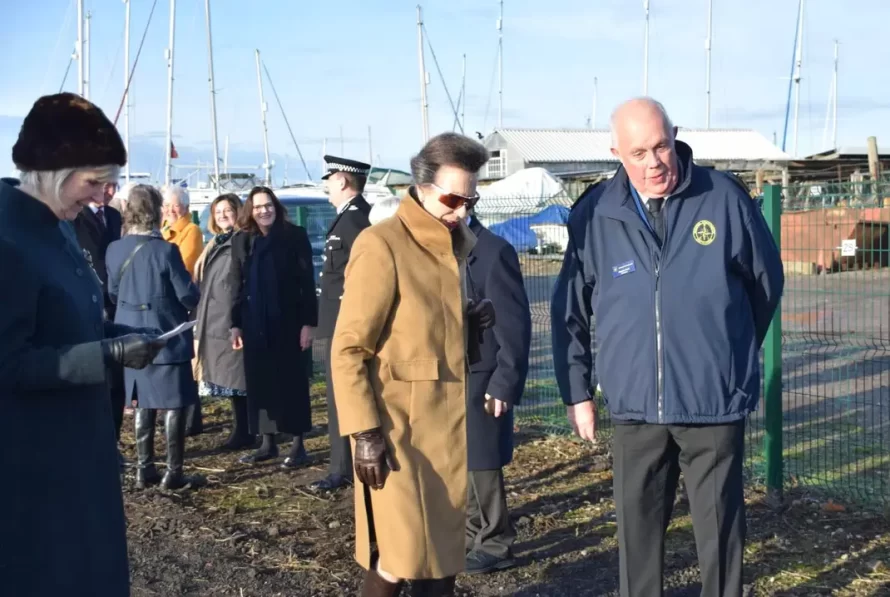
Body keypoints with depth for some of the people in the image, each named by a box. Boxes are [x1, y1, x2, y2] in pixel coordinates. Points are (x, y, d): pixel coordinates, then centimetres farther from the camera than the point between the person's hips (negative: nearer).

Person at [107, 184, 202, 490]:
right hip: (168, 337, -5)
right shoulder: (165, 250, -18)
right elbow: (189, 296, -13)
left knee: (143, 405, 14)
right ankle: (173, 472, 6)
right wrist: (192, 296, 10)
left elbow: (113, 293, 11)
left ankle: (144, 470, 17)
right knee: (174, 406, 4)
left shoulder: (115, 250, -2)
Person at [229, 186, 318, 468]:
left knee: (291, 382, 2)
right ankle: (268, 443, 16)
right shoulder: (241, 240, 9)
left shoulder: (295, 235, -3)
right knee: (260, 383, 7)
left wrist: (308, 322, -11)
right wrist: (235, 323, 5)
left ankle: (298, 445, 8)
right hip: (254, 324, 4)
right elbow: (236, 285, 11)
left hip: (288, 322, -4)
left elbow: (307, 281, -5)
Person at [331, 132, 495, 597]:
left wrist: (472, 323, 2)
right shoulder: (381, 246, -13)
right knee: (402, 552, -6)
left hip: (446, 421, 8)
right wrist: (365, 431, -19)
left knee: (443, 543, 12)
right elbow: (349, 349, -14)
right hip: (397, 422, -8)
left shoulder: (455, 245, 12)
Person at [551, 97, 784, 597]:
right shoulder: (595, 215, -2)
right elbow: (570, 312, 7)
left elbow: (767, 282, 9)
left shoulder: (725, 199, -6)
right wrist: (577, 392, 8)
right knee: (637, 528, 10)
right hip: (634, 405, 2)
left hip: (715, 403, -1)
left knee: (720, 528, 6)